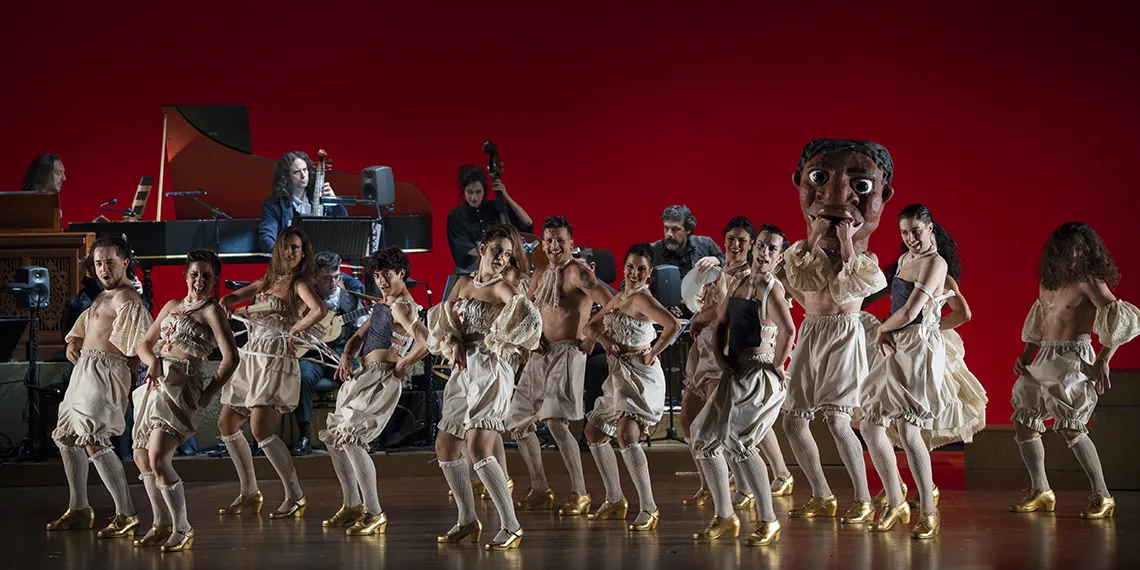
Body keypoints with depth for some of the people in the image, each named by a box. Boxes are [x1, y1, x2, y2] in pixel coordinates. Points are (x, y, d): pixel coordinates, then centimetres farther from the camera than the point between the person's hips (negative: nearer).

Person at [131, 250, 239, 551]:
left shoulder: (211, 310, -3)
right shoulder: (172, 306, 18)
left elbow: (230, 358, -11)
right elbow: (145, 344, 20)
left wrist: (208, 395, -9)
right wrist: (153, 362, -2)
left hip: (181, 387, -8)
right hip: (157, 382, 8)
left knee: (158, 457, -19)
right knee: (141, 456, 11)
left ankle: (182, 529, -9)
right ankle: (161, 524, 24)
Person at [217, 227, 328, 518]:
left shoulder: (299, 284, -4)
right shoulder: (268, 281, 19)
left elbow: (320, 309, -23)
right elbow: (232, 297, 24)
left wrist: (293, 331, -12)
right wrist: (227, 304, 0)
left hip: (276, 359, -9)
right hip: (251, 356, 9)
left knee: (261, 429, -20)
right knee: (227, 423, 10)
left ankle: (295, 497, -14)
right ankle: (249, 493, 20)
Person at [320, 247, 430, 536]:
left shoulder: (403, 308, -13)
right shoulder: (382, 305, 18)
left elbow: (425, 343, -28)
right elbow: (359, 336, 23)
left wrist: (400, 367, -14)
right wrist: (345, 357, 3)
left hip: (382, 379, -11)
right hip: (362, 376, 11)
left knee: (350, 440, -21)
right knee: (335, 440, 16)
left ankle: (374, 514, -18)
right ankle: (352, 506, 26)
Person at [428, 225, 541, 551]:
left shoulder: (504, 289, -5)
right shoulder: (463, 284, 15)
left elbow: (527, 316, -23)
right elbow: (443, 317, 7)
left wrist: (496, 340, -12)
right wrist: (453, 344, -10)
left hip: (490, 371, -8)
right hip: (464, 372, 8)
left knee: (478, 448, -22)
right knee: (445, 446, 13)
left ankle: (511, 526, -21)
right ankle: (468, 520, 25)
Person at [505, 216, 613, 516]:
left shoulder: (577, 272, -8)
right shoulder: (540, 276, 16)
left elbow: (611, 304, -19)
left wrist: (592, 337, -15)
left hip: (567, 353, -9)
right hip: (540, 355, 9)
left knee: (556, 421, -24)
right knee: (518, 422, 12)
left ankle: (580, 494, -20)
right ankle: (540, 490, 23)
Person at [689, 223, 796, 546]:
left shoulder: (770, 287, -12)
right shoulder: (739, 281, 12)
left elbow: (788, 330, -28)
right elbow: (722, 322, 18)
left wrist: (777, 365, -18)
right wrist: (721, 357, 3)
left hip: (761, 373, -9)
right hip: (737, 372, 9)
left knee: (737, 439, -24)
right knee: (704, 440, 12)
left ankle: (768, 522, -17)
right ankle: (725, 518, 24)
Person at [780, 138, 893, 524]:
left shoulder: (864, 260, -3)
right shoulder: (803, 253, 7)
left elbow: (853, 285, -22)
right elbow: (797, 282, -8)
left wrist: (846, 242, -17)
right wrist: (815, 237, -7)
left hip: (844, 335, -5)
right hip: (810, 334, 5)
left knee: (837, 420, -18)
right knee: (793, 421, 3)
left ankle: (863, 501, -11)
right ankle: (822, 497, 14)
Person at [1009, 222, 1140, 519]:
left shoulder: (1089, 281, -9)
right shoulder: (1047, 282, 12)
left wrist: (1104, 360, -19)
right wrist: (1027, 353, 13)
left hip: (1074, 359, -8)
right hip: (1044, 360, 8)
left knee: (1071, 427, -17)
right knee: (1023, 422, 9)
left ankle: (1102, 496, -12)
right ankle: (1041, 491, 17)